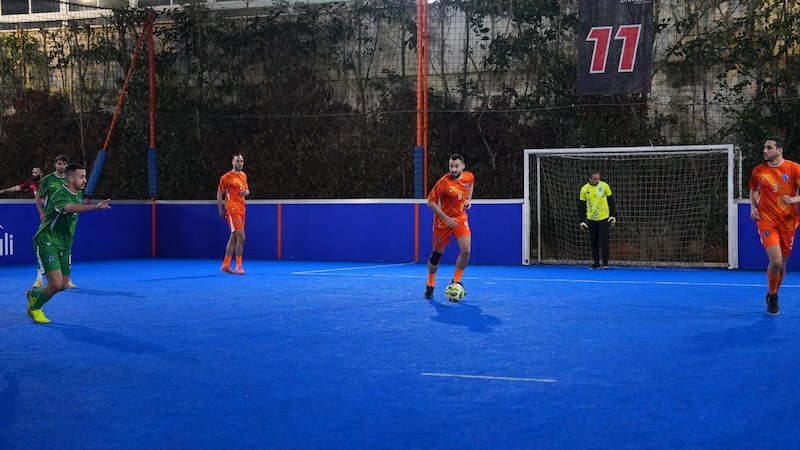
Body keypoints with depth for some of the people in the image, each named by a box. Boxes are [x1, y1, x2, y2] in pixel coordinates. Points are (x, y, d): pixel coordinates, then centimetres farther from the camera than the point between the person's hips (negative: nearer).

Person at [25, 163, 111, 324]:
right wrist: (96, 206, -59)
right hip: (47, 243, -8)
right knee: (56, 284, -15)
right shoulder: (60, 195, -23)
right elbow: (72, 207, -45)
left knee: (63, 285, 10)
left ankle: (34, 294, 37)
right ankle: (35, 308, 11)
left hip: (64, 246, 9)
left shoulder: (79, 194, 6)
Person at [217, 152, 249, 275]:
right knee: (241, 238, -13)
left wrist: (246, 192, 1)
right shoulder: (226, 177, -7)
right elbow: (219, 194, -3)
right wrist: (221, 210, -5)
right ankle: (239, 266, -7)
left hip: (241, 210, 8)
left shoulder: (244, 176, 14)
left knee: (234, 238, 10)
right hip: (232, 210, -8)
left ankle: (225, 265, 17)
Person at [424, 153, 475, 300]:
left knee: (466, 250, -13)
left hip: (460, 218, 4)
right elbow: (431, 202, -19)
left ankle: (456, 281, 7)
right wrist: (446, 218, -23)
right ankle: (430, 285, 25)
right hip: (443, 220, -4)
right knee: (437, 253, 6)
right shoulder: (444, 182, -23)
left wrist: (469, 199, 4)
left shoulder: (469, 177, -7)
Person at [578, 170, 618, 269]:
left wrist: (613, 216, -1)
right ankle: (596, 262, 17)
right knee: (593, 242, 7)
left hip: (604, 218, -2)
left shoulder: (604, 186, -5)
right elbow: (581, 206, 5)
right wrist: (582, 221, 2)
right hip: (591, 219, 2)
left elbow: (611, 201, 3)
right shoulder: (584, 189, -2)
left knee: (604, 240, -8)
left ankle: (605, 263, -3)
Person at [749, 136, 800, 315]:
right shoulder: (758, 170, 3)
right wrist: (753, 206, 3)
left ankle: (772, 296, 33)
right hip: (767, 221, -1)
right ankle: (772, 297, 6)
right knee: (776, 261, -16)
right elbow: (754, 190, 20)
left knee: (782, 263, 10)